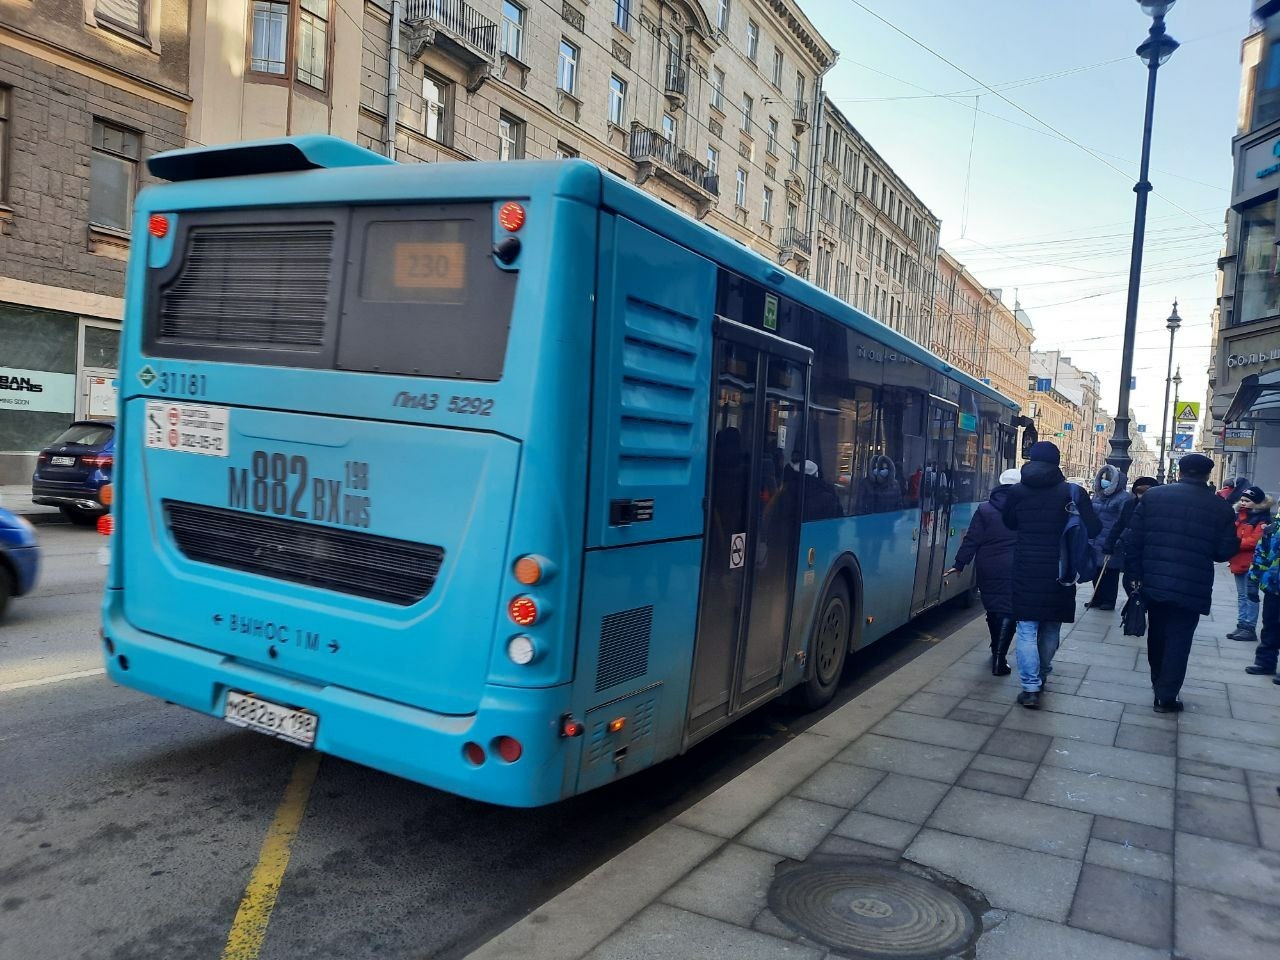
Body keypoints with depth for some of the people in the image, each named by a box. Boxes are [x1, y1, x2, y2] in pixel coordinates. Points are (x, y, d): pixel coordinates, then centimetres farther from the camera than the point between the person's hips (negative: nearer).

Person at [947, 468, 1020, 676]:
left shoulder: (984, 510, -1)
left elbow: (971, 540, -4)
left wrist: (959, 564, 2)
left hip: (988, 569, 2)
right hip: (1013, 570, -2)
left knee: (992, 608, 18)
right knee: (1008, 611, -1)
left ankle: (996, 650, 35)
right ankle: (999, 660, -8)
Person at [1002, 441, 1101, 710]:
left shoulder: (1017, 492, -2)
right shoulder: (1072, 492, -7)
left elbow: (1009, 523, 13)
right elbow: (1093, 529, -9)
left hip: (1026, 571, -1)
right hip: (1059, 573, 1)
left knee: (1027, 630, 1)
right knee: (1051, 627, 18)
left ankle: (1030, 688, -6)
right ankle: (1041, 675, 33)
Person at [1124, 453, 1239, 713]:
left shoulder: (1153, 496, -1)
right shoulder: (1221, 508, -4)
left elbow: (1132, 538, -4)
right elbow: (1225, 552, -3)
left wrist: (1136, 573, 4)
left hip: (1154, 582, 3)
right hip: (1192, 588, -2)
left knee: (1157, 633, 20)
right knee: (1179, 640, 5)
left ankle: (1158, 683, 37)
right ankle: (1166, 697, 5)